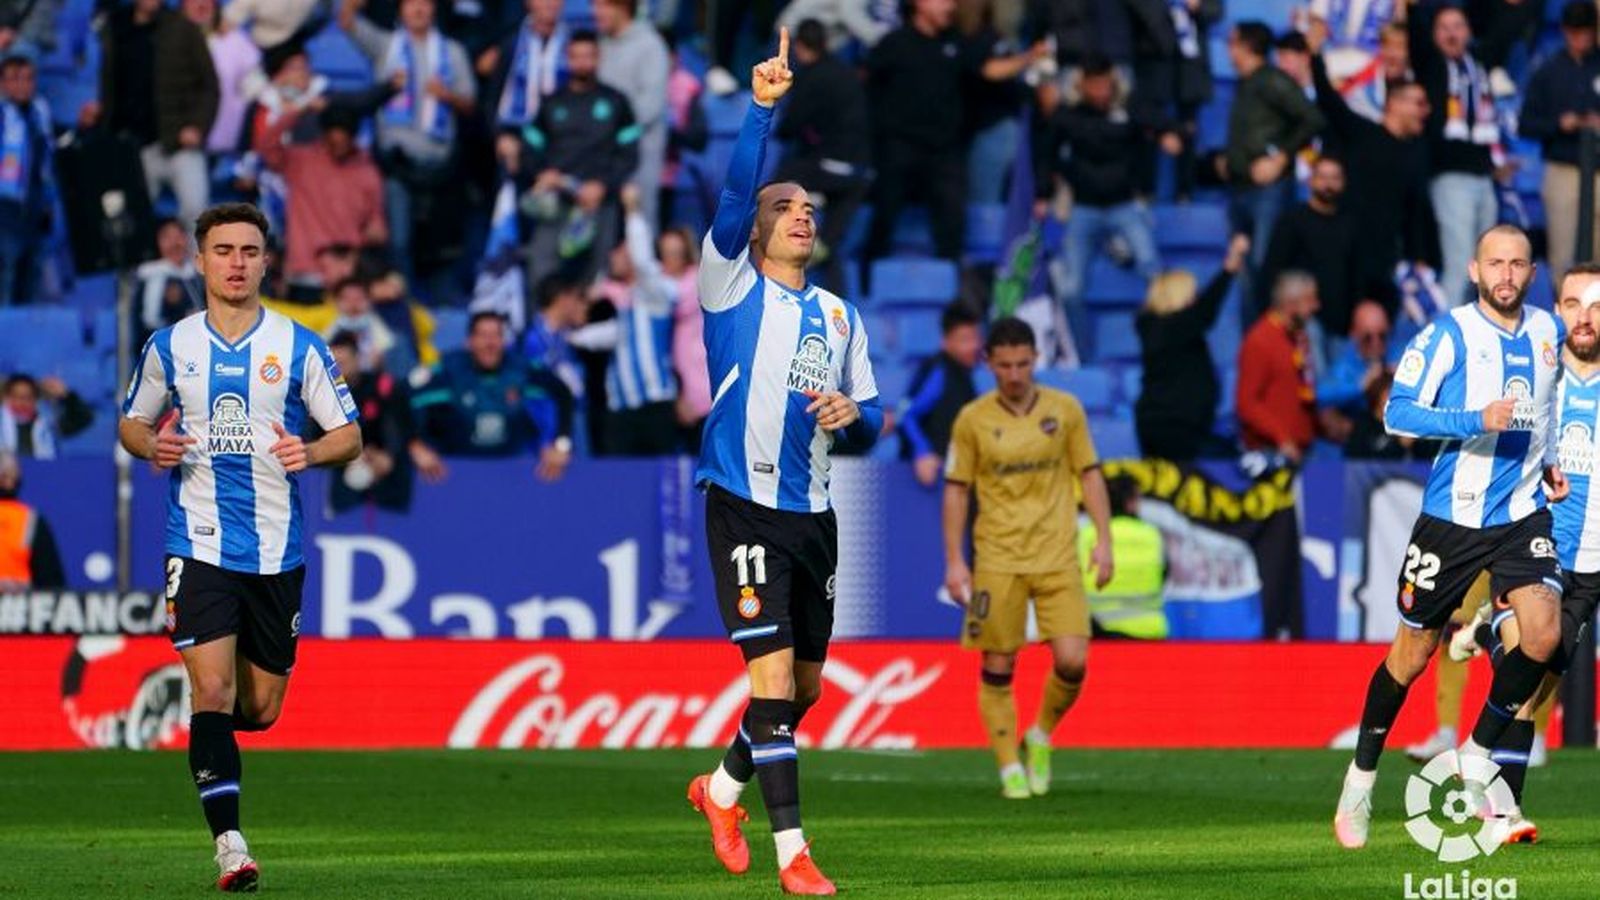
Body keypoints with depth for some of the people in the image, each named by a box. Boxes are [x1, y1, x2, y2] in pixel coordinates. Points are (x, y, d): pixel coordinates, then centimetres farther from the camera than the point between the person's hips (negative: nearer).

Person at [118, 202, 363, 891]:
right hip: (198, 543, -1)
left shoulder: (299, 348, 1)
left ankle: (209, 734, 43)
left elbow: (349, 435, 4)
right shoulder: (169, 347, 4)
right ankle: (229, 845, -16)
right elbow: (132, 421, 17)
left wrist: (309, 453, -18)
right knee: (212, 690, -16)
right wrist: (151, 446, -7)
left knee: (260, 710, 7)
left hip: (276, 548, 1)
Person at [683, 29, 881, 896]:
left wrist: (852, 413, -7)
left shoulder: (840, 316, 15)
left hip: (813, 515, 6)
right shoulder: (734, 287, -1)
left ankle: (723, 789, 37)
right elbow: (734, 192, -18)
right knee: (772, 676, -14)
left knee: (804, 686, 13)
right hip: (745, 507, -6)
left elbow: (870, 423, 17)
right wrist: (761, 107, -29)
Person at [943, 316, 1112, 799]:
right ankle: (1010, 769, 9)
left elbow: (1089, 475, 9)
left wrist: (1103, 541, 1)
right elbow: (956, 489, 5)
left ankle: (1041, 738, 16)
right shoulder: (972, 420, 0)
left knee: (1072, 659, -10)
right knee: (998, 667, -1)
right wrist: (954, 560, 0)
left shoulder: (1065, 410, 4)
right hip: (997, 559, -1)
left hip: (1058, 556, 1)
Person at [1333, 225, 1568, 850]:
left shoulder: (1546, 331, 6)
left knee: (1543, 632, -18)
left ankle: (1477, 754, 2)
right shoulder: (1448, 335, -11)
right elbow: (1397, 412, -16)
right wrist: (1476, 421, -26)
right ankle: (1362, 776, 24)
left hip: (1522, 513, 4)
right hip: (1452, 515, -3)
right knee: (1414, 652, 5)